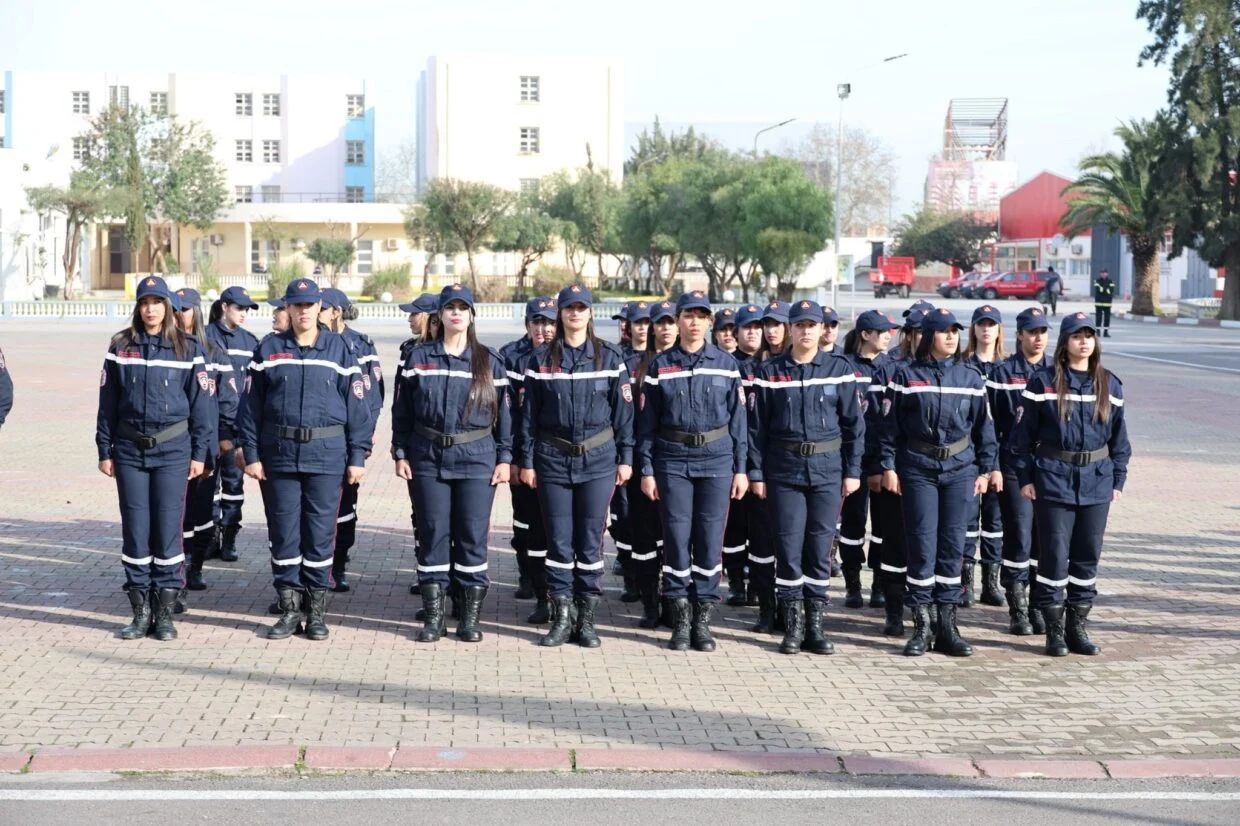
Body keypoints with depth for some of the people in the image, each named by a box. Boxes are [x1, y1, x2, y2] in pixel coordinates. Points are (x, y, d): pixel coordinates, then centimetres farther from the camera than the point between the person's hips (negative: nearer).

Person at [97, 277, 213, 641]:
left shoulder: (188, 349, 1)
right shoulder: (120, 347, 5)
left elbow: (201, 403, 2)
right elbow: (107, 402, 7)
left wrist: (200, 453, -1)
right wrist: (105, 450, 5)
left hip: (173, 449, -1)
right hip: (130, 450, 2)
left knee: (168, 528, -1)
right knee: (135, 528, 3)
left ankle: (165, 613, 8)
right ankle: (140, 611, 12)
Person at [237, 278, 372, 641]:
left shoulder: (338, 349, 3)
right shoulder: (268, 349, 5)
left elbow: (356, 404, 3)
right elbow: (251, 404, 5)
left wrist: (357, 455, 0)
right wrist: (251, 454, 0)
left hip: (327, 452, -1)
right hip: (279, 452, 1)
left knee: (320, 532, 3)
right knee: (283, 533, 4)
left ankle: (316, 611, 13)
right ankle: (289, 608, 14)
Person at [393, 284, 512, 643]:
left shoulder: (489, 361, 4)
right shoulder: (418, 357, 5)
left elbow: (504, 412, 5)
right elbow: (401, 409, 7)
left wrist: (504, 458, 0)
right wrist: (400, 453, 2)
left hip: (477, 459, -1)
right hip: (428, 459, 1)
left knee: (473, 535, 1)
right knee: (433, 533, 3)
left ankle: (471, 616, 10)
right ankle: (434, 613, 12)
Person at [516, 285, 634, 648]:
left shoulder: (610, 356, 2)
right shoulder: (541, 358, 3)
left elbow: (623, 410, 4)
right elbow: (529, 413, 5)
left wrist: (625, 457, 1)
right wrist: (526, 461, 2)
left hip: (598, 458, 0)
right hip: (553, 459, 1)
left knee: (590, 540, 2)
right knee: (558, 540, 3)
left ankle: (586, 620, 11)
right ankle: (561, 618, 12)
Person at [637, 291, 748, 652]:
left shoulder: (726, 364, 5)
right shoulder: (660, 365, 4)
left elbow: (738, 419, 7)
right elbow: (647, 422, 5)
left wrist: (741, 468, 4)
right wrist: (646, 469, 0)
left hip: (717, 459, 0)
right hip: (673, 460, 0)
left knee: (710, 538, 1)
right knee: (677, 537, 0)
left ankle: (703, 620, 10)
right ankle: (680, 620, 9)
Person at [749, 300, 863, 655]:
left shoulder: (840, 369, 3)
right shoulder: (769, 371, 2)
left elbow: (854, 422, 5)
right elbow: (756, 426, 2)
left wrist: (853, 470, 0)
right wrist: (756, 473, -2)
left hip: (827, 469, 1)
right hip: (784, 469, 0)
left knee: (820, 547, 4)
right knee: (788, 546, 1)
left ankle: (815, 626, 13)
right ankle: (793, 627, 10)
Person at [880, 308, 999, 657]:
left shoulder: (971, 378, 7)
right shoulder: (906, 376, 1)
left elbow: (984, 427, 10)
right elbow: (890, 426, 1)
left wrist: (987, 468, 6)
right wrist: (889, 466, -4)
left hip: (960, 469, 2)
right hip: (918, 469, -2)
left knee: (953, 546, 4)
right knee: (922, 546, -2)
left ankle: (946, 625, 11)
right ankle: (921, 626, 6)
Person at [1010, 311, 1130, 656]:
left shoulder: (1110, 385, 7)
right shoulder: (1043, 382, -3)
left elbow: (1119, 437, 12)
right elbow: (1023, 433, -2)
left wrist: (1118, 480, 8)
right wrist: (1024, 477, -5)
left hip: (1097, 481, 3)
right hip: (1054, 479, -3)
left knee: (1088, 555, 8)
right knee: (1054, 554, -1)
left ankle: (1078, 626, 18)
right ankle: (1054, 630, 8)